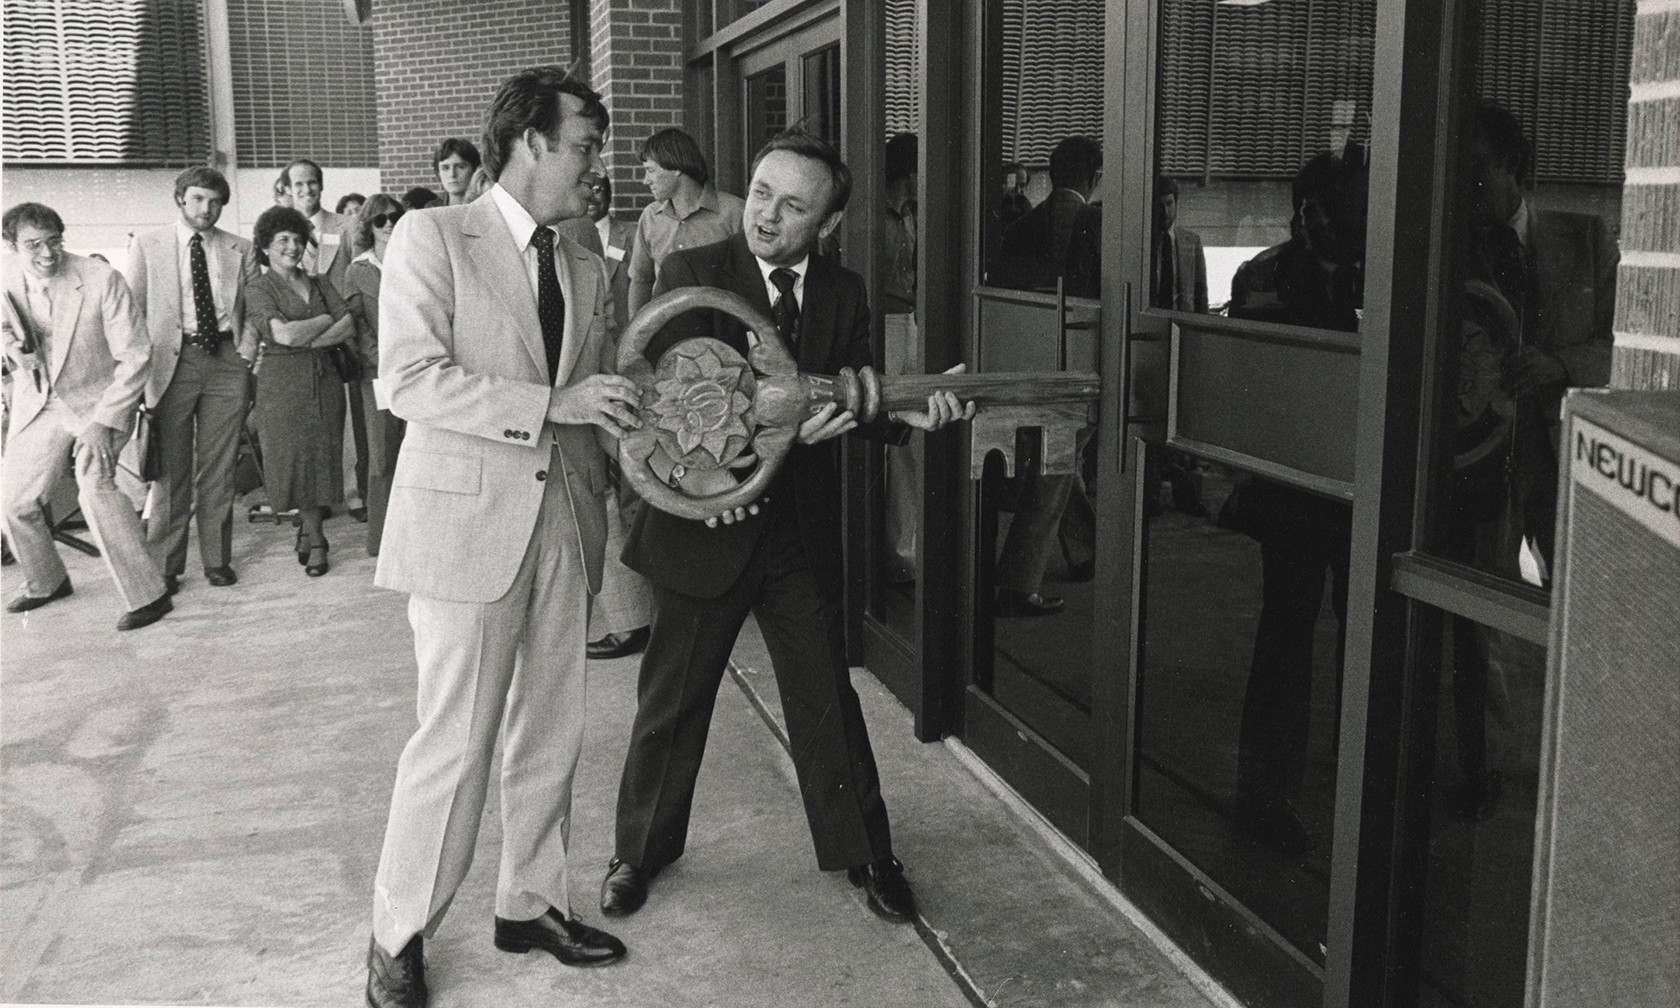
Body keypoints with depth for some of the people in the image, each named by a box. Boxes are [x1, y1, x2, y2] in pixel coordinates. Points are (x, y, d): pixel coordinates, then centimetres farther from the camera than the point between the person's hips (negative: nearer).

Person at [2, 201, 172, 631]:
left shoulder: (101, 280, -23)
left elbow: (135, 358, -18)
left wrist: (102, 422, -23)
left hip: (99, 399, -5)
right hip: (37, 402, 5)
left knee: (94, 485, -26)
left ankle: (147, 595, -16)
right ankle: (45, 583, 37)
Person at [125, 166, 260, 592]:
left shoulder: (241, 251, 11)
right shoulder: (147, 246, 7)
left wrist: (246, 357, 0)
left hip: (227, 361, 1)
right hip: (171, 361, -1)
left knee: (219, 468, 4)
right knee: (170, 469, 0)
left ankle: (217, 560, 14)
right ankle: (165, 565, 9)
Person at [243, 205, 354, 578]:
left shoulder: (319, 284, 12)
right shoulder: (258, 289, -1)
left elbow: (349, 326, -1)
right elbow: (284, 333, -16)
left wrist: (309, 340, -13)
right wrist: (326, 319, -5)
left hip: (325, 378, 4)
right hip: (283, 382, -4)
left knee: (323, 457, 5)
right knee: (294, 459, 1)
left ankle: (307, 530, 20)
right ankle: (315, 541, 13)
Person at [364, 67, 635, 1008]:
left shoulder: (587, 271, 13)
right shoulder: (432, 236, -4)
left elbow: (604, 403, 14)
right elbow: (411, 379, -14)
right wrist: (554, 403, -20)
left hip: (566, 517, 6)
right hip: (468, 515, -6)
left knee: (552, 733, 13)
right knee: (457, 743, -2)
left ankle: (531, 903, 31)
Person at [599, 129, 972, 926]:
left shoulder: (843, 293, 3)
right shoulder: (690, 275, -9)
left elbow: (849, 403, 1)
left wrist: (905, 414, -21)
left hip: (801, 530, 3)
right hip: (704, 522, -2)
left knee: (827, 699, 11)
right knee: (672, 702, 12)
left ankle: (863, 853, 29)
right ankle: (642, 851, 33)